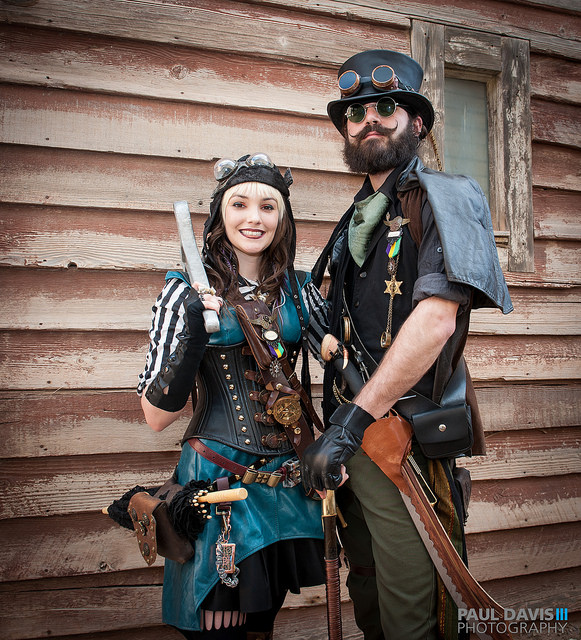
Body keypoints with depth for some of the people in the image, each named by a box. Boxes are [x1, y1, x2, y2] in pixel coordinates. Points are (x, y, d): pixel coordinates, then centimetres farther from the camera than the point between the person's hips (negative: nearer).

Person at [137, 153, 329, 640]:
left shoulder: (298, 289, 2)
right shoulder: (190, 291, -8)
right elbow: (158, 415, -10)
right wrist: (193, 334, -24)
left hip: (289, 480, 4)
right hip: (220, 480, -4)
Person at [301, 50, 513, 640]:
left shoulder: (443, 198, -8)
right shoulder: (355, 220, 17)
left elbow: (435, 318, -22)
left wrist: (353, 421, -24)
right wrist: (336, 425, 9)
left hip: (402, 440, -7)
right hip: (350, 439, 7)